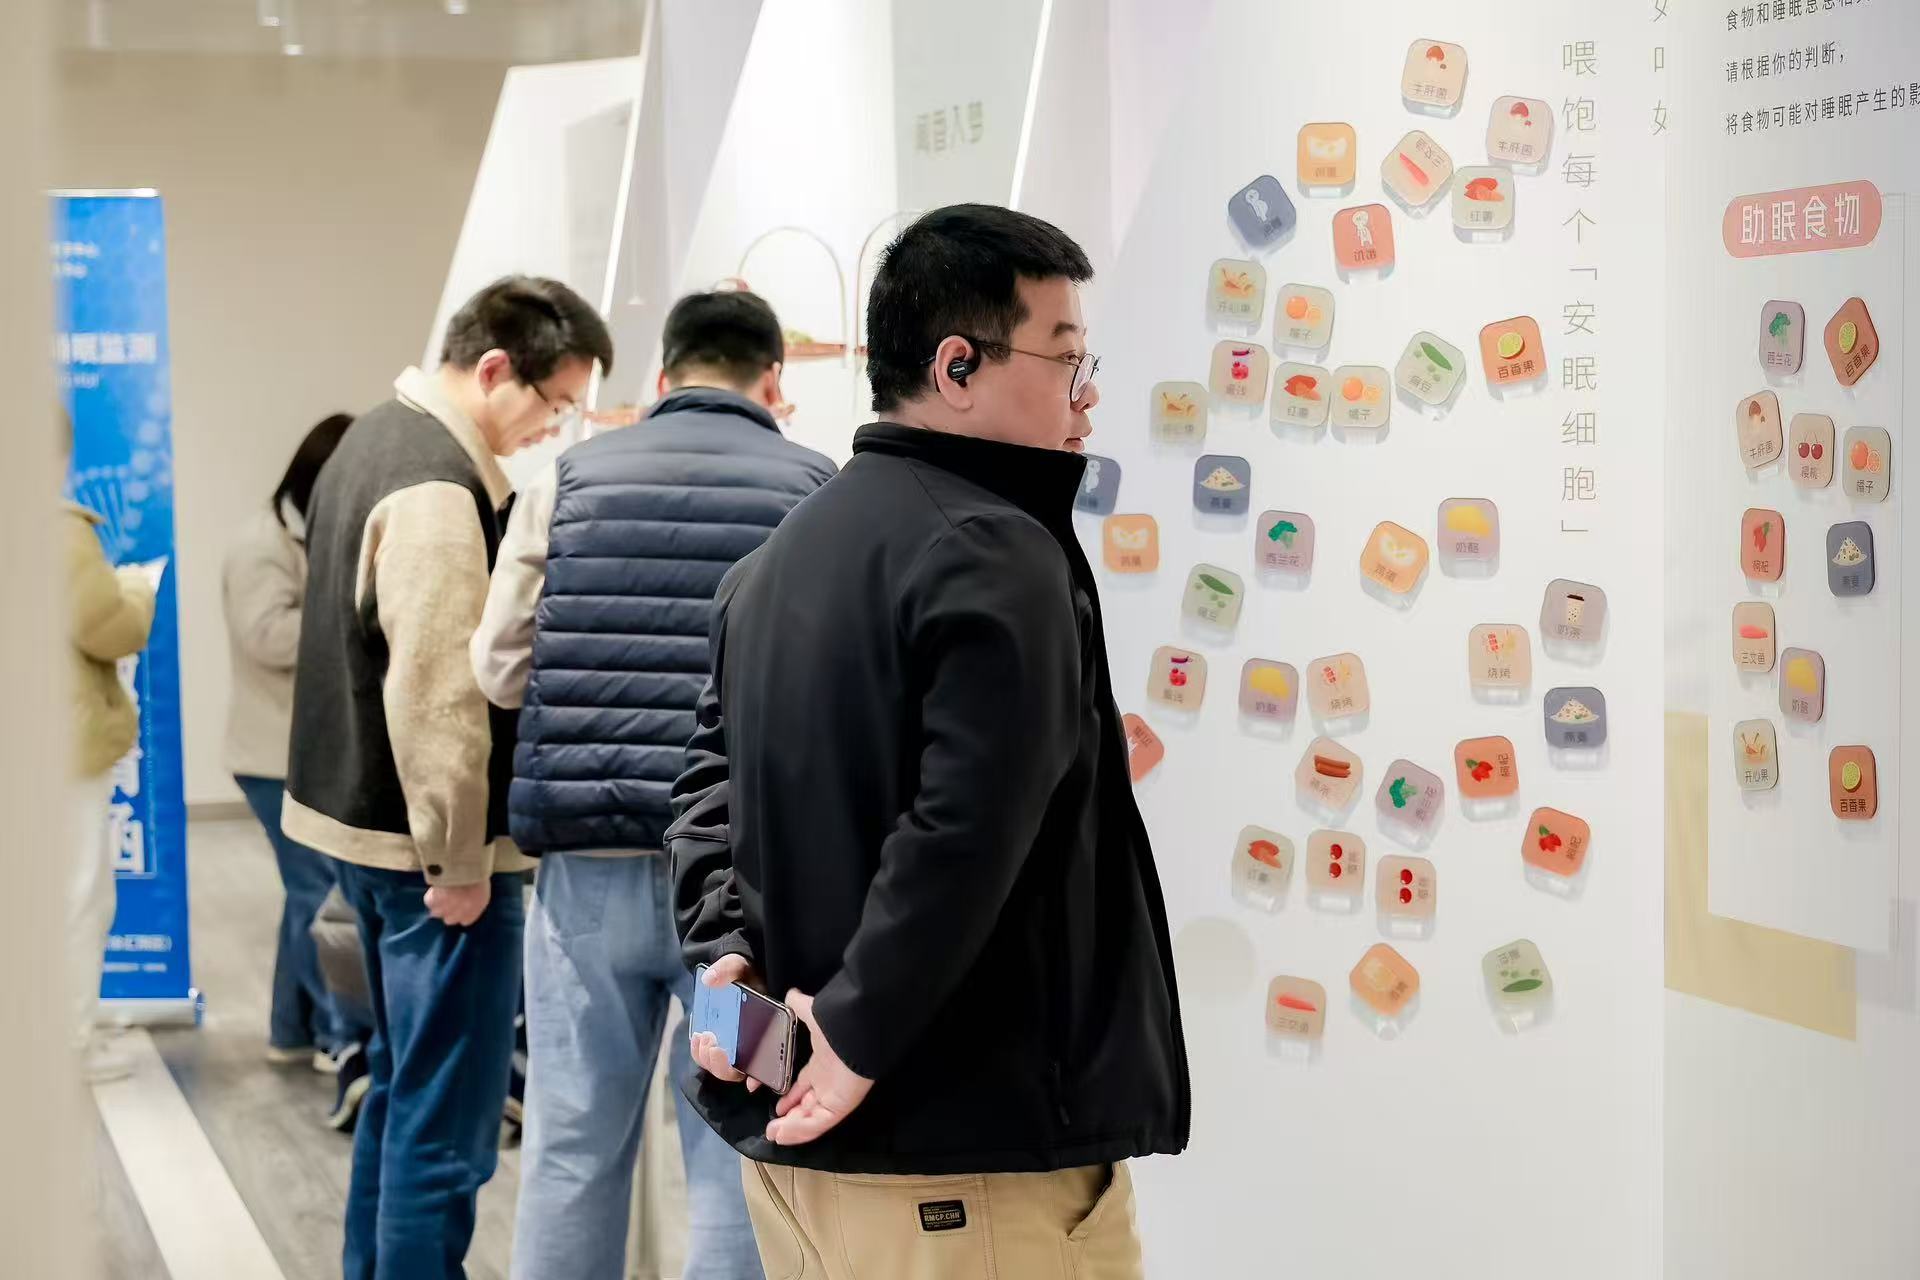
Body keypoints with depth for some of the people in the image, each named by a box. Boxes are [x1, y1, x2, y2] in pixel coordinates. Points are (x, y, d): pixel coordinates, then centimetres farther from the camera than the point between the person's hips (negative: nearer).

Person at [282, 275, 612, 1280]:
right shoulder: (438, 487, -21)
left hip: (362, 821, 11)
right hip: (426, 849, -11)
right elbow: (435, 695, -25)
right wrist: (458, 861, -18)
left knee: (402, 1085, 21)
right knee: (444, 1121, -4)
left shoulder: (376, 440, 12)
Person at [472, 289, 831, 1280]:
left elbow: (499, 668, 6)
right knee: (737, 1153, 6)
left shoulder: (568, 480, 2)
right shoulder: (819, 492, -3)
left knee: (574, 1145, 13)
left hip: (590, 860, 2)